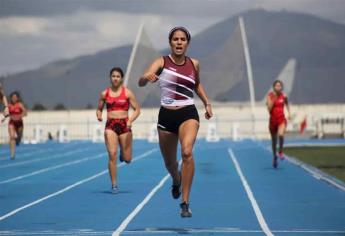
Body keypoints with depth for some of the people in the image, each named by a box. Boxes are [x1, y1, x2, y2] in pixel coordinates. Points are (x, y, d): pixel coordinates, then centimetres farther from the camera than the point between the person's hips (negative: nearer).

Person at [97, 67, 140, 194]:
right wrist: (99, 115, -5)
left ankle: (123, 153, 41)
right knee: (112, 154, -14)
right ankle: (114, 185, -6)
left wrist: (130, 120, -15)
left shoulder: (127, 93, 1)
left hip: (124, 125, 0)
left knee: (127, 159, 2)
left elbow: (137, 110, 2)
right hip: (110, 126, 1)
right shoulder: (104, 94, 7)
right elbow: (99, 109, 18)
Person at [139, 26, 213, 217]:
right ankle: (176, 180, 54)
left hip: (188, 114, 0)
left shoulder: (194, 64, 3)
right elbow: (141, 83, -21)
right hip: (166, 116, 0)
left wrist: (207, 103, 16)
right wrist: (147, 77, -43)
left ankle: (185, 203, -23)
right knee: (169, 162, 15)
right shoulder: (162, 62, -5)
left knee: (187, 152, -27)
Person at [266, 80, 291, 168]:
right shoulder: (270, 96, -6)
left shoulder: (283, 96, 0)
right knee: (274, 141, 11)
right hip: (273, 120, 0)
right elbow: (269, 108, -15)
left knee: (281, 134, -29)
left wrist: (289, 113, 11)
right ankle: (274, 157, 32)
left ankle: (281, 151, -4)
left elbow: (287, 104, 20)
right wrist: (273, 99, -21)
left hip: (281, 119, 0)